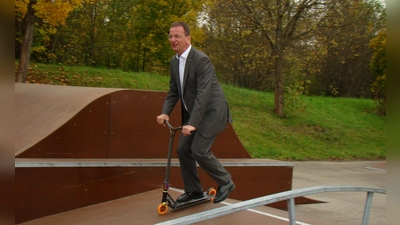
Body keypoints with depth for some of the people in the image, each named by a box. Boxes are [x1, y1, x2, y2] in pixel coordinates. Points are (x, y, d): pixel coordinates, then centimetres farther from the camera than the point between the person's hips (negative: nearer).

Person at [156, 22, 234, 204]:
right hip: (192, 113, 8)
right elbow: (173, 91, 9)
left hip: (211, 111, -8)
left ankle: (225, 182, 7)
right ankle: (193, 190, 19)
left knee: (199, 150, -14)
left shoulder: (201, 60, -23)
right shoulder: (174, 61, 3)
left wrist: (192, 123, -33)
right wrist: (165, 112, -7)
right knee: (183, 149, 4)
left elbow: (203, 94, -29)